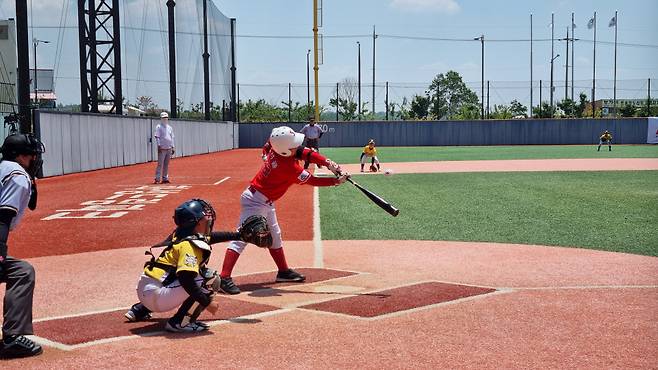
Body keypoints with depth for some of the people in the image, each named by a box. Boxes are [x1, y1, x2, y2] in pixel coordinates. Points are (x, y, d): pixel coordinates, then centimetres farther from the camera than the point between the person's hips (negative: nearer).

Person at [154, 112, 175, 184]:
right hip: (162, 148, -6)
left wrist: (173, 147, 13)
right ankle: (157, 178, -10)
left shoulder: (170, 127, 16)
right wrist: (159, 145, -16)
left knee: (166, 164, 8)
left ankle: (165, 178, 12)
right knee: (160, 164, -9)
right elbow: (157, 137, -7)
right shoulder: (159, 127, -1)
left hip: (169, 148, 6)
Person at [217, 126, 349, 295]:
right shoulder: (289, 167, -28)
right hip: (255, 202, -10)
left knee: (274, 236, 20)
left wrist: (328, 163, -15)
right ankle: (224, 278, -19)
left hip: (265, 203, 10)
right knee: (242, 237, -15)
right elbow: (312, 181, -18)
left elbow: (305, 152, -3)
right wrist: (336, 181, -11)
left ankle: (283, 271, 35)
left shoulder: (276, 149, -7)